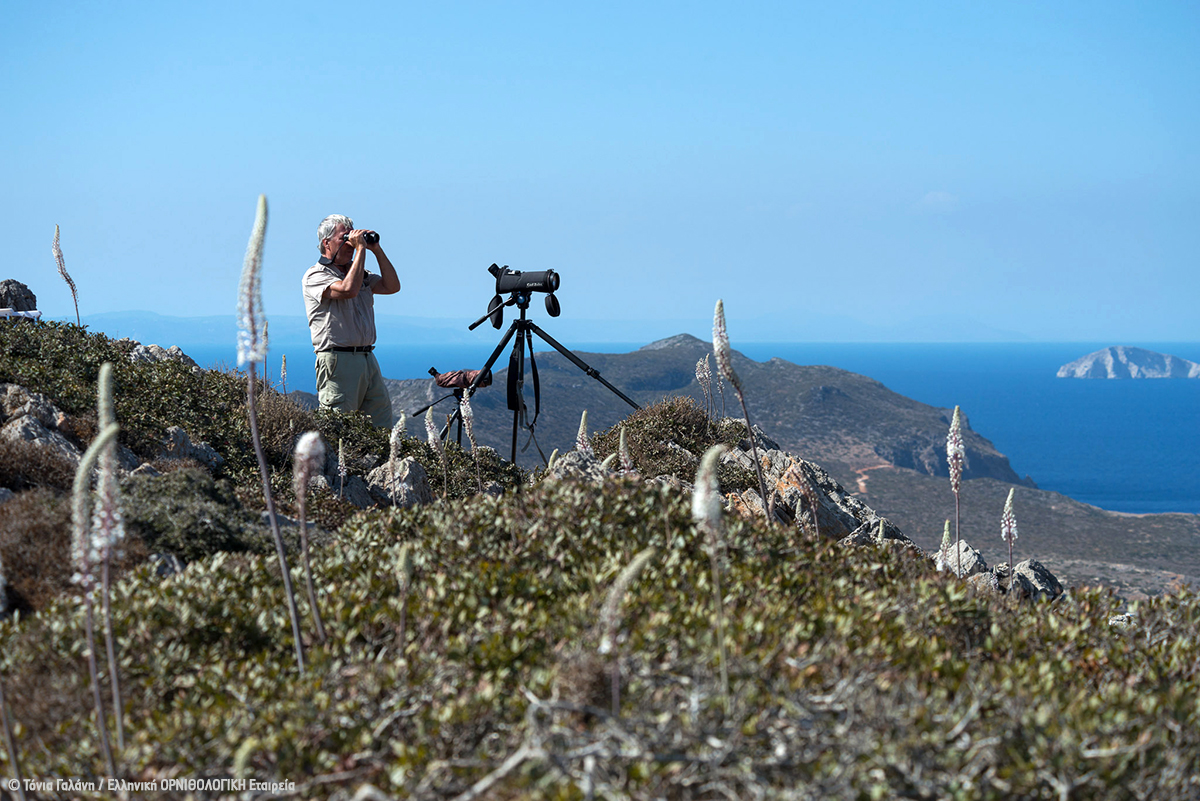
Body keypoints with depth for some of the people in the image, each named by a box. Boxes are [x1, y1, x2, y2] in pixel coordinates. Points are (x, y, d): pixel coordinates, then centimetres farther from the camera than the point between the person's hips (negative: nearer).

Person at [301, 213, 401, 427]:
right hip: (338, 360, -7)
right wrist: (361, 249, -14)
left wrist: (376, 249, 6)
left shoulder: (360, 274, 21)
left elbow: (392, 286, 11)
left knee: (382, 419, 3)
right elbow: (348, 289, -21)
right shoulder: (315, 275, -4)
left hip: (367, 359, 7)